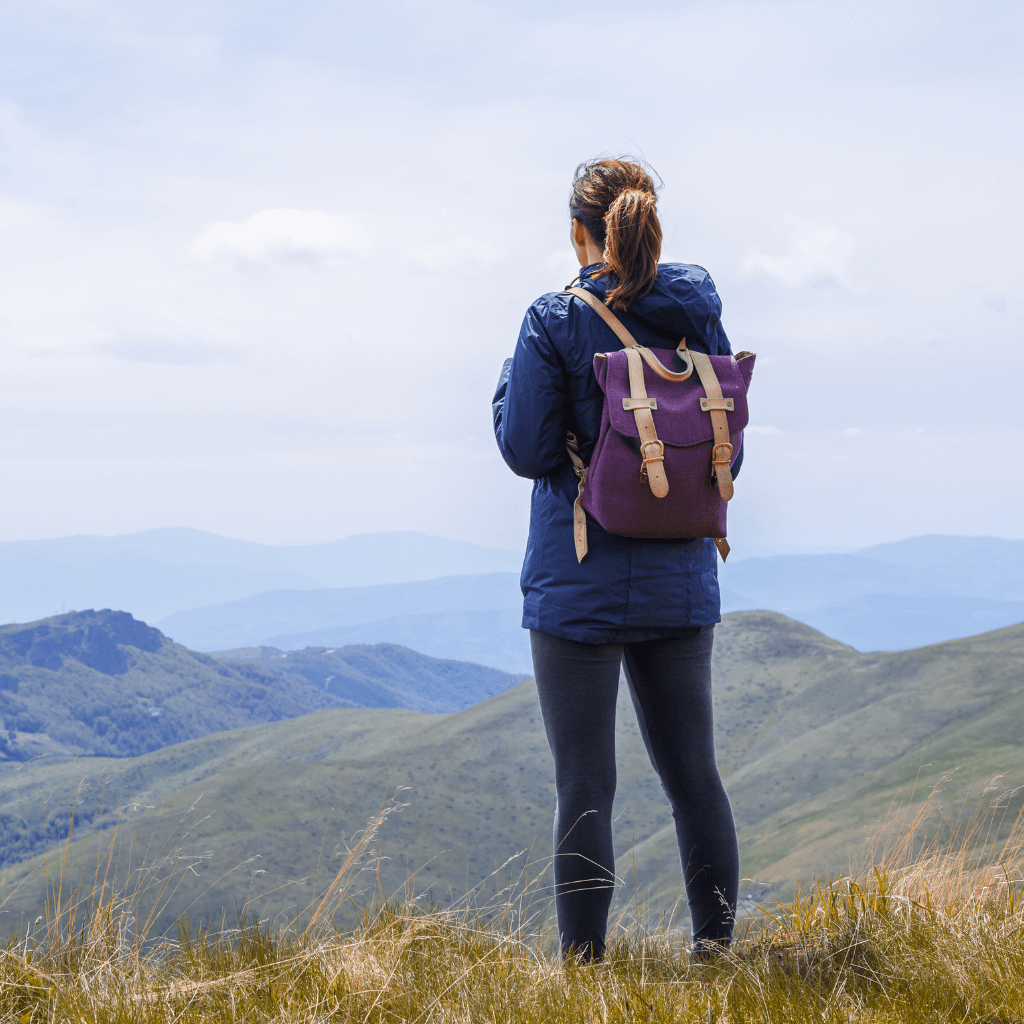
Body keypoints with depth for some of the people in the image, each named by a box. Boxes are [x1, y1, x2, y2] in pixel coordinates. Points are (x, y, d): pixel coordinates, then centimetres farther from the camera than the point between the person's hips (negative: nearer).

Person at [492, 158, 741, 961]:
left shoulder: (557, 322, -11)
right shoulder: (699, 319, 3)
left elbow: (525, 449, -10)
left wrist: (512, 378, 7)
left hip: (581, 585, -4)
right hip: (680, 581, 4)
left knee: (585, 784, 1)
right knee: (693, 772, 15)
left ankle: (584, 963, 4)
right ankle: (716, 946, 22)